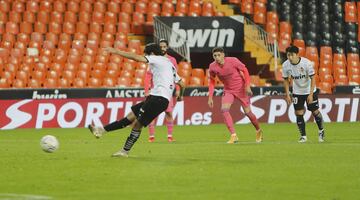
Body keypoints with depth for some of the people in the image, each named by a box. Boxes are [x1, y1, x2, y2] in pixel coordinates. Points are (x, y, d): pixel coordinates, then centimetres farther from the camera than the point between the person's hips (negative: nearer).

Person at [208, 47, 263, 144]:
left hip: (241, 89, -3)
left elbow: (244, 71, -9)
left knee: (247, 112, 4)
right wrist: (210, 97, -1)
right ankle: (233, 136, -20)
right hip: (228, 91, 3)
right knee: (224, 109, -21)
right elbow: (212, 81, 4)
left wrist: (247, 86, -16)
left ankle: (259, 131, 33)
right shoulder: (212, 67, -11)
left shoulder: (233, 61, -21)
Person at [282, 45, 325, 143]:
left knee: (315, 111, 4)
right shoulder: (285, 65, -15)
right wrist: (287, 94, -4)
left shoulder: (307, 63, -25)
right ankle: (303, 136, 6)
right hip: (297, 92, 2)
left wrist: (311, 94, -23)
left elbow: (312, 79, -18)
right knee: (299, 114, -5)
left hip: (310, 91, -2)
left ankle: (321, 131, 28)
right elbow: (286, 80, 0)